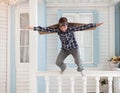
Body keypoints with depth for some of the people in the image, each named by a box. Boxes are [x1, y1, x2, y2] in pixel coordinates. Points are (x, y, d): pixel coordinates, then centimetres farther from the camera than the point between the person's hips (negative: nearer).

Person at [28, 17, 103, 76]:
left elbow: (83, 27, -28)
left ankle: (81, 69, 21)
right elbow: (46, 29, -14)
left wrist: (95, 25, -35)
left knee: (78, 61, -19)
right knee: (58, 62, -3)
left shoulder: (71, 29, -22)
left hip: (74, 47, -3)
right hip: (64, 49, 3)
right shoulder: (57, 30, -14)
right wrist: (34, 28, -19)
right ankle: (63, 68, 37)